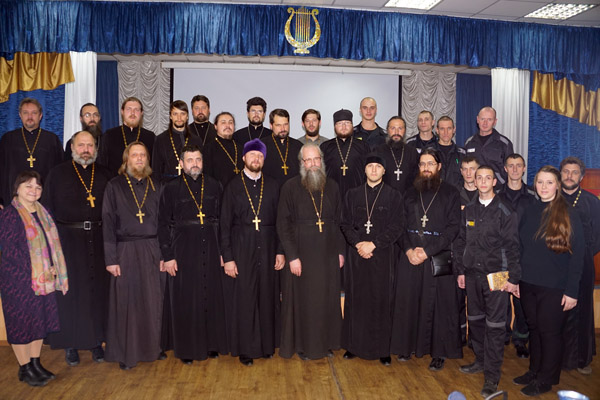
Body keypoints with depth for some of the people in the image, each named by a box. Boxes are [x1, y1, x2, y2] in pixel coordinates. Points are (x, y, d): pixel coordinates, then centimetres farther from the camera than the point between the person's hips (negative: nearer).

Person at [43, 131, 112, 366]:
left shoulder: (104, 174, 9)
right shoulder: (58, 174, 5)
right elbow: (47, 207, 3)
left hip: (99, 239, 2)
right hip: (68, 238, -1)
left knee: (99, 289, 5)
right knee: (71, 291, 3)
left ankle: (97, 341, 17)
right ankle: (71, 344, 16)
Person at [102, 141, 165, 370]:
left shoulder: (155, 187, 9)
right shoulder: (115, 186, 1)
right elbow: (108, 223, -2)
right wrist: (110, 258, -8)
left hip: (152, 250, 3)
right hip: (126, 250, -2)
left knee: (153, 301, 6)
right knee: (127, 302, 3)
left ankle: (153, 347, 23)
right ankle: (126, 353, 17)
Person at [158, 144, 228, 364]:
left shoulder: (214, 186, 6)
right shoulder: (171, 188, -1)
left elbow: (221, 220, 7)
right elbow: (163, 224, -2)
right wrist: (167, 256, -7)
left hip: (210, 249, 2)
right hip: (182, 250, -2)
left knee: (212, 297, 8)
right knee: (185, 300, 5)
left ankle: (212, 344, 24)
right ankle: (187, 348, 20)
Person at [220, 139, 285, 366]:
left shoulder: (272, 186, 7)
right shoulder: (233, 187, 1)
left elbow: (279, 221, 7)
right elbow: (225, 225, -1)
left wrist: (280, 251, 1)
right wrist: (228, 258, -6)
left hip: (268, 250, 2)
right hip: (242, 251, -2)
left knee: (268, 298, 8)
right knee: (244, 300, 3)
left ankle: (267, 344, 24)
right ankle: (245, 349, 17)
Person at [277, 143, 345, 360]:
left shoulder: (332, 187, 5)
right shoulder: (290, 187, -7)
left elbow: (339, 220, 9)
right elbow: (283, 224, -8)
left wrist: (341, 251, 4)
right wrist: (292, 256, -12)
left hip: (328, 254, 4)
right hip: (302, 254, -3)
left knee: (328, 299, 11)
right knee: (303, 299, 6)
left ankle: (325, 342, 29)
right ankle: (303, 344, 24)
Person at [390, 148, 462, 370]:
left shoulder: (450, 193, 1)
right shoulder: (410, 193, 12)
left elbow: (453, 227, -6)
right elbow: (401, 224, 9)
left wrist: (427, 251, -14)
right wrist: (409, 249, -8)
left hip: (438, 257, -3)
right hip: (410, 256, 3)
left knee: (438, 303, 2)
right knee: (408, 300, 6)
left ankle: (439, 352, 15)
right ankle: (408, 345, 22)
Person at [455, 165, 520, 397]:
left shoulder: (505, 212, -6)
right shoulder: (469, 210, 8)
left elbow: (512, 247, -7)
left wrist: (513, 278, -9)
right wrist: (461, 270, 11)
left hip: (496, 275, -5)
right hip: (473, 274, 5)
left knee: (495, 326, -2)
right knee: (475, 319, 16)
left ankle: (491, 376, 6)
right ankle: (480, 360, 34)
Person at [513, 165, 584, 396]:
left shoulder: (568, 214, -9)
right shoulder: (530, 211, 5)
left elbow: (577, 254, -10)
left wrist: (572, 291, -13)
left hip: (555, 287, -4)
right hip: (528, 283, 4)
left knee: (549, 331, 6)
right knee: (534, 327, 15)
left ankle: (546, 379, 23)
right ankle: (534, 371, 31)